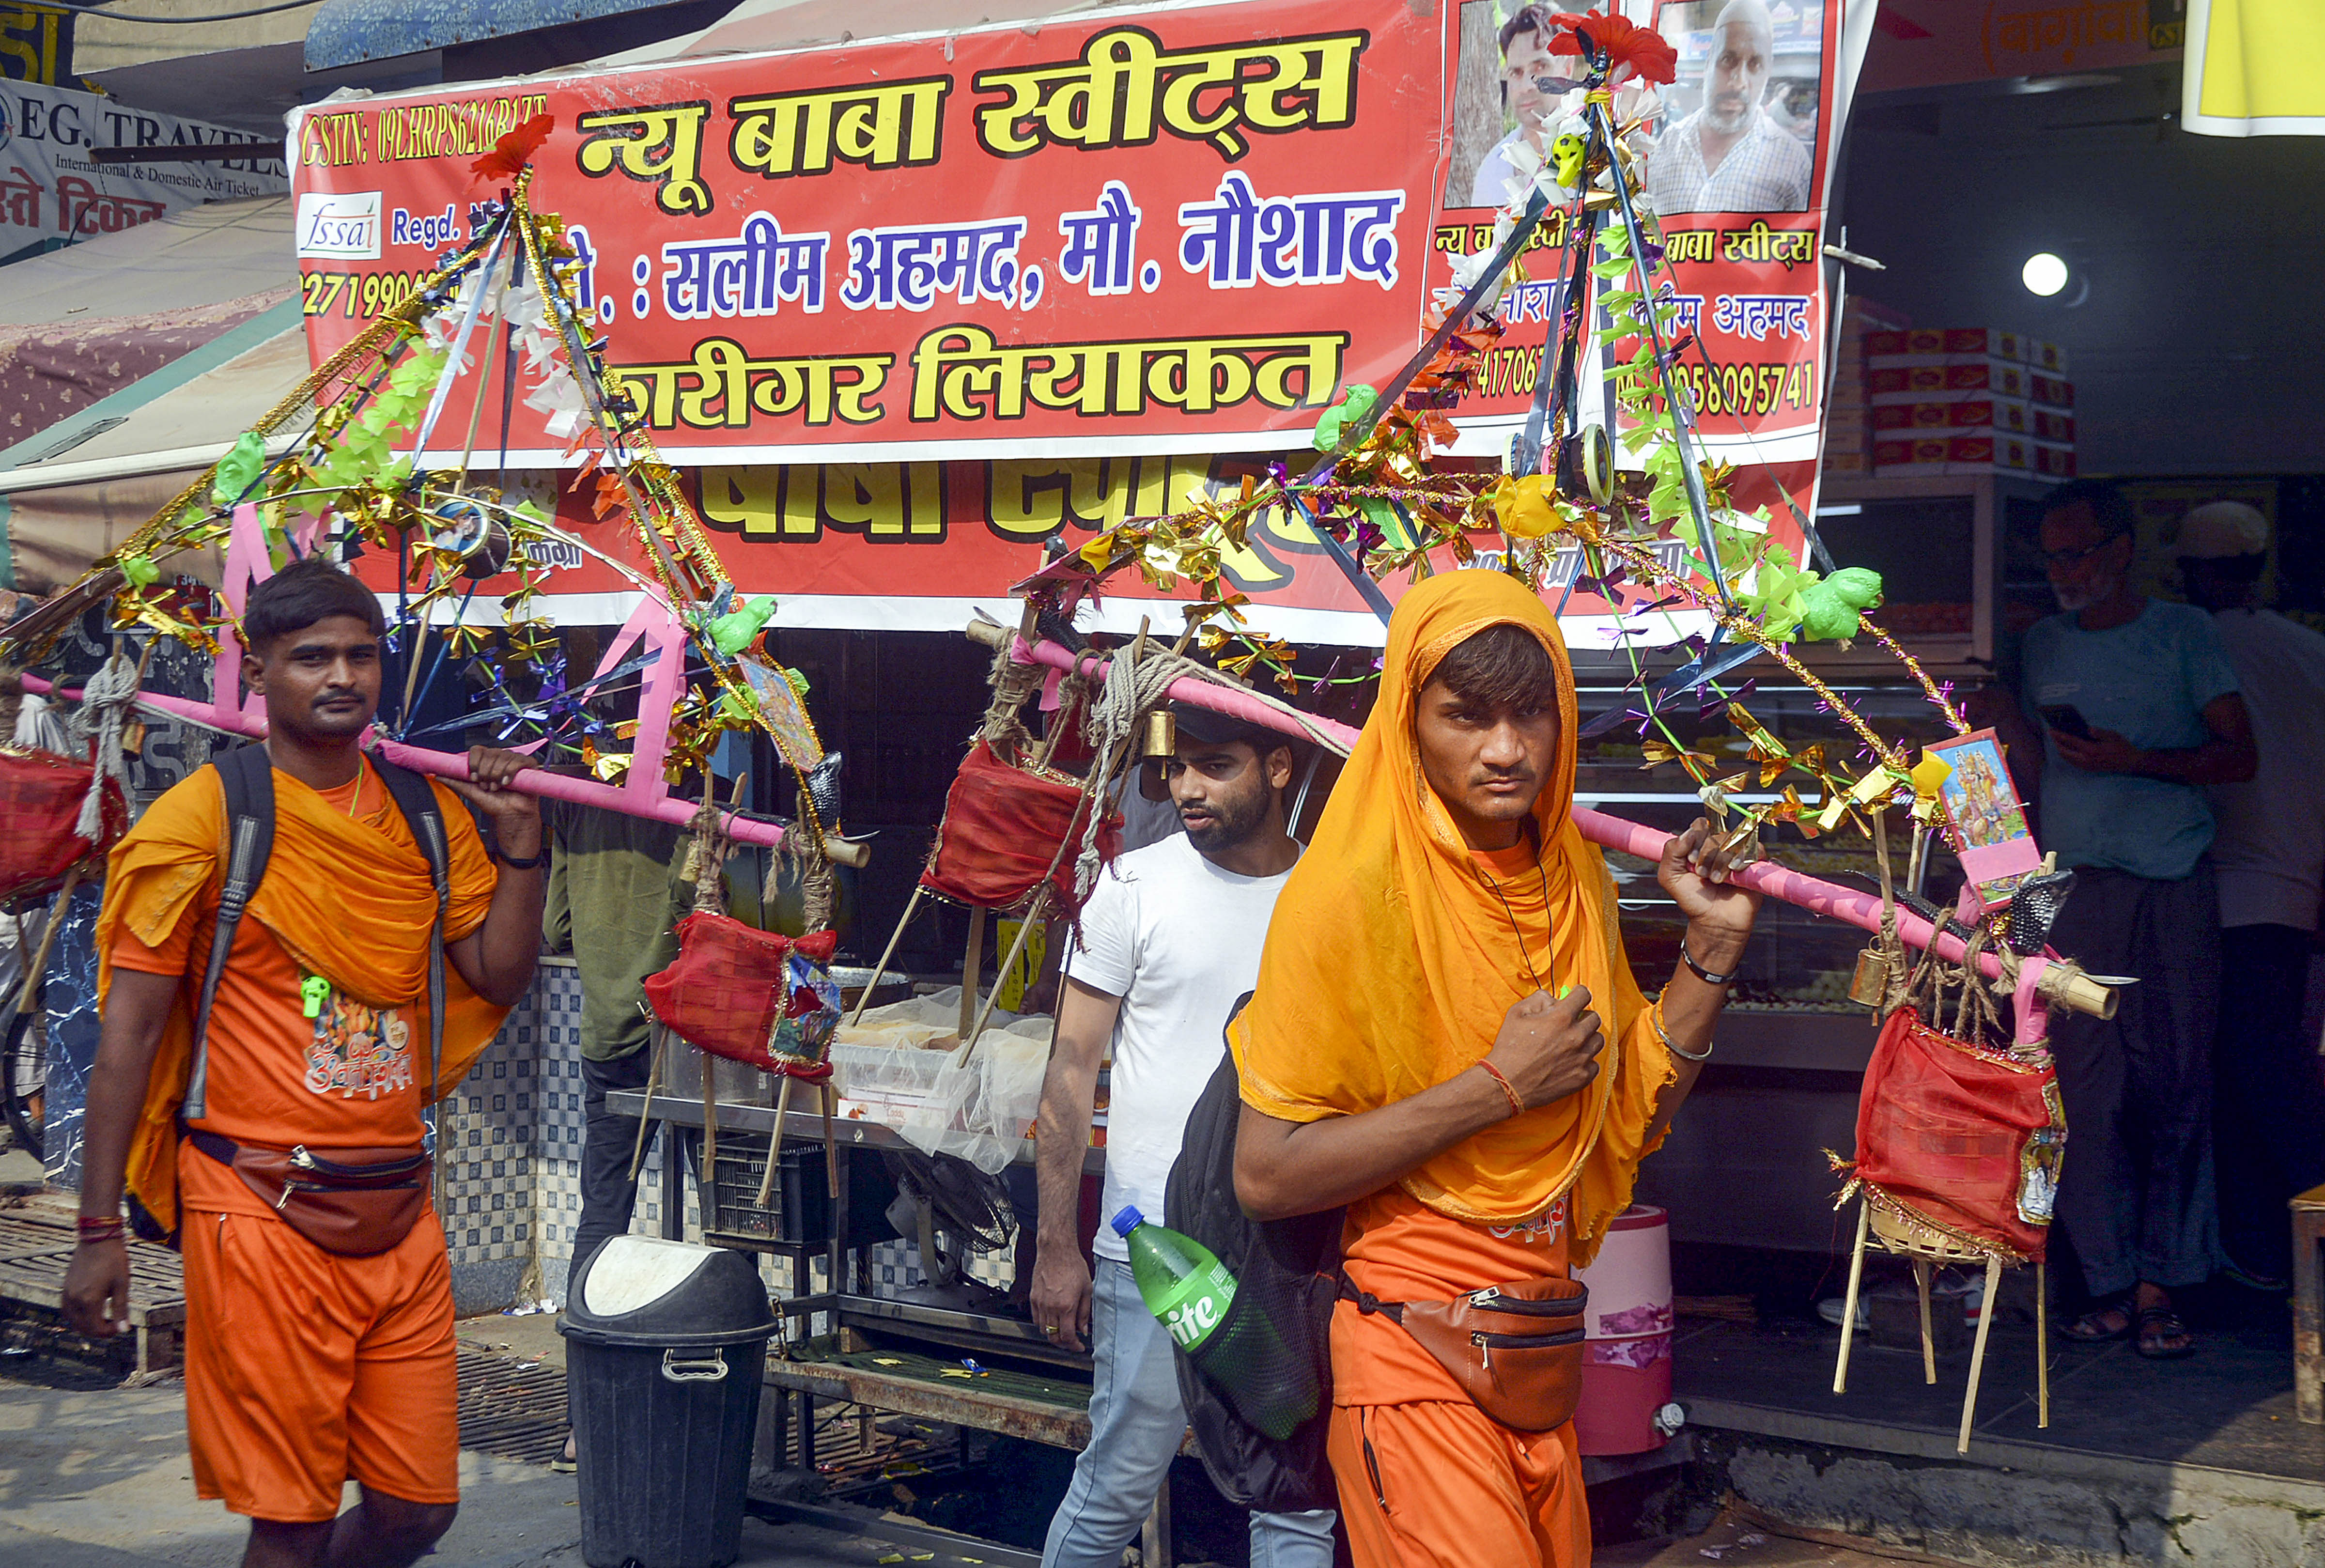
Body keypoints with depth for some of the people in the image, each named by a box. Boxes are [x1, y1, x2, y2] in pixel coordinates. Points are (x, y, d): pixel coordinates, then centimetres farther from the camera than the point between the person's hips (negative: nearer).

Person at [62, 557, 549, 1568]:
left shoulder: (426, 812, 9)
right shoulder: (202, 819, -6)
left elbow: (500, 978, 9)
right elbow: (129, 1033, -6)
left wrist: (519, 841, -3)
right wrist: (99, 1232, -8)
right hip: (262, 1216, -5)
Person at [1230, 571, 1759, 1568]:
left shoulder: (1574, 879, 6)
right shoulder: (1352, 892, -16)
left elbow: (1627, 1118, 11)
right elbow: (1265, 1175, -20)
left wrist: (1714, 944, 1)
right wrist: (1499, 1085, -20)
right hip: (1412, 1343, -6)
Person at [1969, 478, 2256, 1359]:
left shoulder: (2184, 634, 6)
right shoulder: (2044, 647, 15)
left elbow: (2238, 757, 0)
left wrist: (2135, 759, -13)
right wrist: (2011, 728, -2)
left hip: (2175, 890, -2)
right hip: (2076, 887, 2)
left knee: (2176, 1090, -3)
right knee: (2085, 1094, -3)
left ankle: (2161, 1284, 3)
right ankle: (2110, 1283, 2)